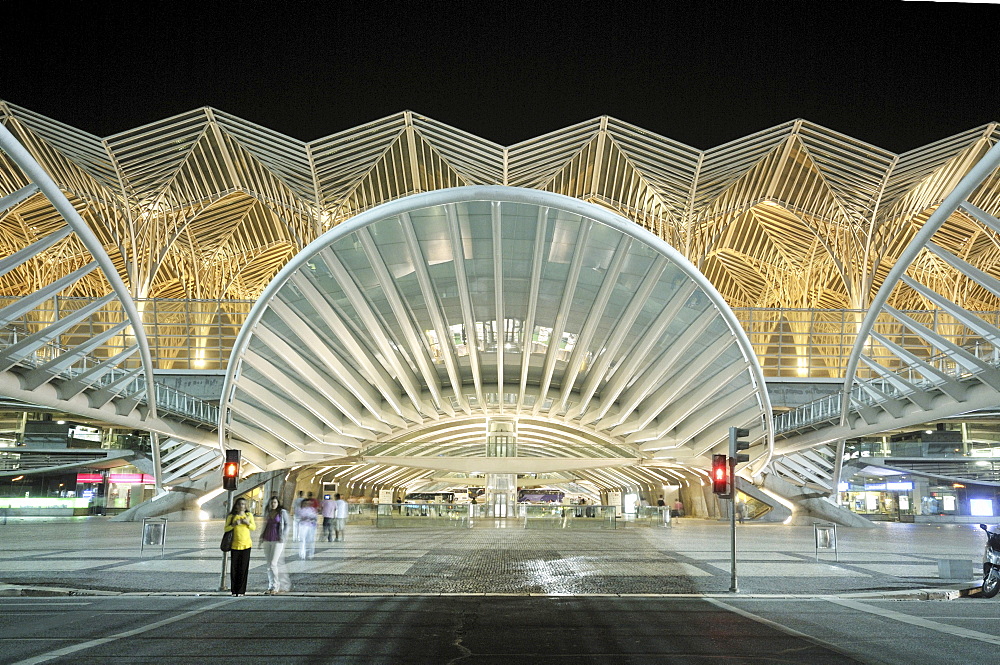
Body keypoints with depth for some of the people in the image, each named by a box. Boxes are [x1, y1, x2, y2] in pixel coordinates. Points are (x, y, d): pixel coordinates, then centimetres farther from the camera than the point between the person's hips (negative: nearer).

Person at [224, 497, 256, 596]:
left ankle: (241, 590, 4)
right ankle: (234, 590, 6)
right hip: (235, 545, -1)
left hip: (246, 544, 1)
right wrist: (234, 524, -15)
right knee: (234, 568, -2)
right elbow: (226, 529, 1)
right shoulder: (231, 516, 3)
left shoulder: (249, 515, 7)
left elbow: (254, 527, 9)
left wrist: (248, 523, -9)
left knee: (244, 568, -1)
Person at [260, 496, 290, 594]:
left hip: (277, 541, -6)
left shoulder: (282, 512, -2)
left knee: (273, 563, -13)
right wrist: (262, 537, 12)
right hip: (267, 541, 6)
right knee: (269, 565, 6)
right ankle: (270, 587, 12)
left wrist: (283, 536, -9)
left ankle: (275, 587, -6)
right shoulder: (268, 513, 13)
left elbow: (288, 524, -1)